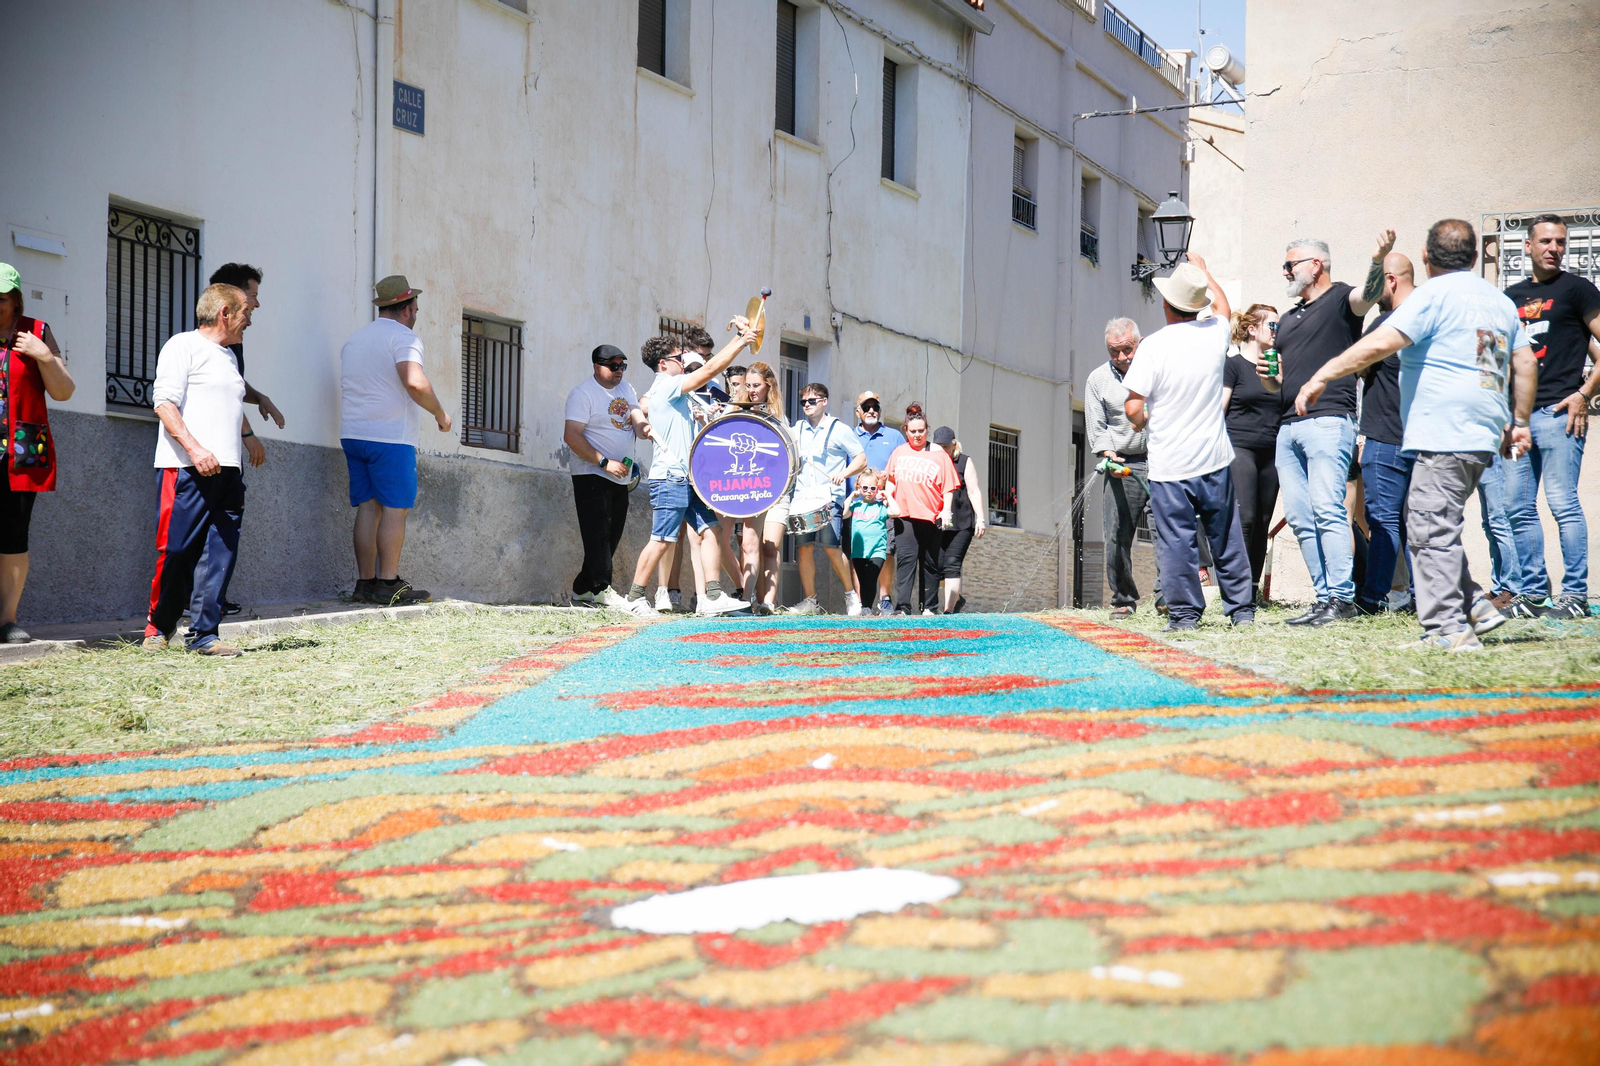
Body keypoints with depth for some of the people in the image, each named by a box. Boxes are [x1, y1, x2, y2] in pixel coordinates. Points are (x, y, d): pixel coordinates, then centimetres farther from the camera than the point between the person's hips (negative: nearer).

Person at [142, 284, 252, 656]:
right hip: (187, 470, -7)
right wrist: (195, 449, -22)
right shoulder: (183, 346, -1)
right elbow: (164, 403, -11)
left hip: (224, 471, 8)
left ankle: (204, 634, 1)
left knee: (220, 552, 0)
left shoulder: (228, 357, 24)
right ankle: (159, 625, 12)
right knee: (176, 549, -5)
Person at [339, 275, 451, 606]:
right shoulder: (403, 336, -7)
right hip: (390, 436, -8)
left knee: (368, 507, 7)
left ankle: (366, 582, 5)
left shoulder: (355, 338, 19)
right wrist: (440, 413, -10)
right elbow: (414, 382, -22)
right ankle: (389, 584, -8)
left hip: (353, 433, 8)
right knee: (394, 508, -5)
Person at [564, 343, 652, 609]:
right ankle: (602, 589, -12)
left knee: (612, 536, 8)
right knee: (598, 533, -12)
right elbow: (572, 436, -16)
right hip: (591, 475, -8)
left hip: (620, 478, 8)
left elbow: (636, 418, 4)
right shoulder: (583, 394, -9)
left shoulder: (626, 389, 14)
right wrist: (604, 462, -20)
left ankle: (582, 589, 16)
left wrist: (644, 428, -21)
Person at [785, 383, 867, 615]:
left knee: (831, 546, -13)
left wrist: (844, 474, -16)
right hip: (802, 497, 5)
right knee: (804, 547, -1)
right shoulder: (797, 429, 16)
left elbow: (861, 459, 1)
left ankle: (851, 595, 3)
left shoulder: (839, 430, 3)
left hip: (829, 497, -5)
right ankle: (810, 601, 6)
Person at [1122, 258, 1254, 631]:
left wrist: (1141, 420, 9)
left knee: (1176, 540, 2)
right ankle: (1242, 610, 16)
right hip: (1215, 459, 4)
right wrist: (1203, 270, 40)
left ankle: (1184, 613, 3)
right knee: (1226, 538, 11)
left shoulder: (1155, 345, -13)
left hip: (1169, 464, -4)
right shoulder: (1216, 333, 0)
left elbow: (1134, 407, -14)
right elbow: (1223, 306, 27)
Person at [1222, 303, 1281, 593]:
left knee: (1263, 524, 5)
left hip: (1271, 453, 6)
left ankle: (1253, 589, 9)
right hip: (1240, 449, -6)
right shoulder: (1234, 365, 0)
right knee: (1244, 519, -14)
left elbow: (1286, 411, 25)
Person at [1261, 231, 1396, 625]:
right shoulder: (1287, 319, 26)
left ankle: (1342, 597, -15)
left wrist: (1378, 261, -40)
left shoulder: (1341, 299, 3)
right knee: (1299, 517, 4)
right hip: (1289, 426, 8)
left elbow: (1369, 295, -20)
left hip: (1328, 421, -8)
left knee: (1328, 510, -16)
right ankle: (1324, 597, 6)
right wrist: (1268, 378, 8)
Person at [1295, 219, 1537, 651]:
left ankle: (1449, 629, -9)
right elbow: (1526, 364, 21)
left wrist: (1321, 376, -13)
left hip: (1445, 434, -9)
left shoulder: (1435, 295, -7)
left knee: (1432, 531, -6)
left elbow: (1380, 343, -16)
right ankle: (1474, 607, 14)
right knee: (1433, 526, 18)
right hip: (1484, 434, 9)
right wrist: (1520, 422, 28)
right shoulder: (1500, 300, 18)